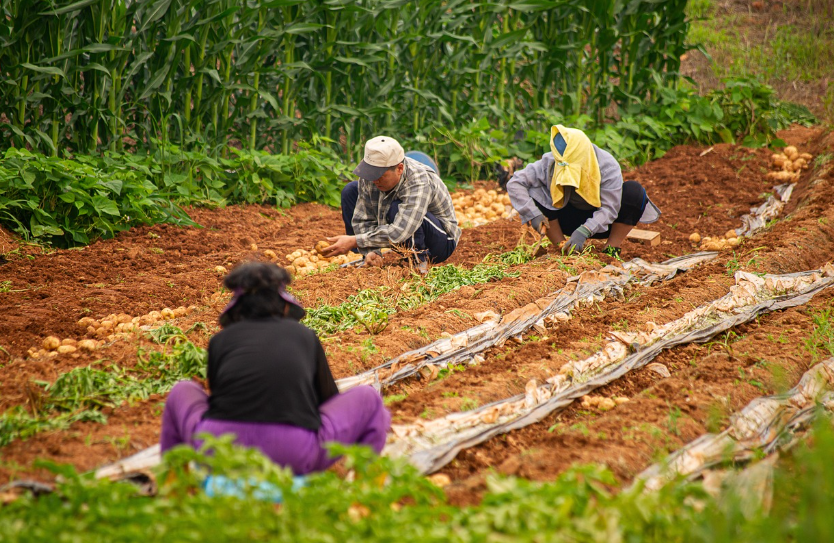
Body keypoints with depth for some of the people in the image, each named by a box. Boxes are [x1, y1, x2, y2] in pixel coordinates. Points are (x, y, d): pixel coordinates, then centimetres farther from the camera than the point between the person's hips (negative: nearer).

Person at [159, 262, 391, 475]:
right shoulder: (305, 336, 19)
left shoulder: (220, 340, 19)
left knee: (181, 392, 33)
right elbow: (328, 397, 31)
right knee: (369, 399, 23)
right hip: (296, 454, -1)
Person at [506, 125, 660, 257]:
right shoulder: (549, 164, -22)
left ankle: (611, 249, -16)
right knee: (534, 192, -24)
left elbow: (609, 208, -27)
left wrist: (584, 231, -42)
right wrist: (533, 214, -29)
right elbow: (514, 183, -18)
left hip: (600, 224, -1)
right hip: (571, 221, 1)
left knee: (633, 191, -30)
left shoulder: (607, 166, -27)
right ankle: (562, 248, -13)